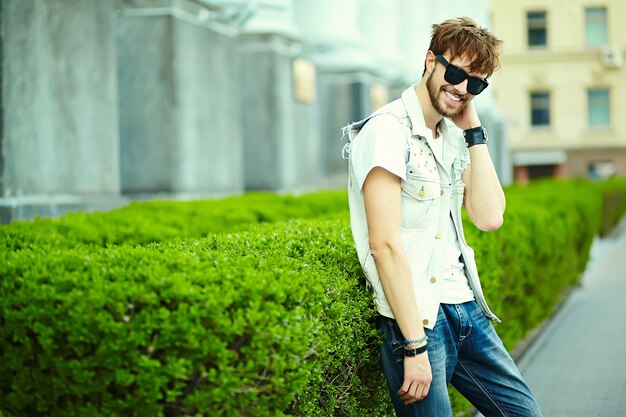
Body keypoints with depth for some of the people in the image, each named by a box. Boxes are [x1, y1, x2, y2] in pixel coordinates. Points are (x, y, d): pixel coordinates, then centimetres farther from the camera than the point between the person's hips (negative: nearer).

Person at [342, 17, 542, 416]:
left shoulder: (453, 136, 12)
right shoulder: (388, 130, -12)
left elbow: (489, 217, 1)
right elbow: (385, 244, -18)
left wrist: (473, 129, 1)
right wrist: (414, 346, -21)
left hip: (466, 309, 8)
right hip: (416, 317, -8)